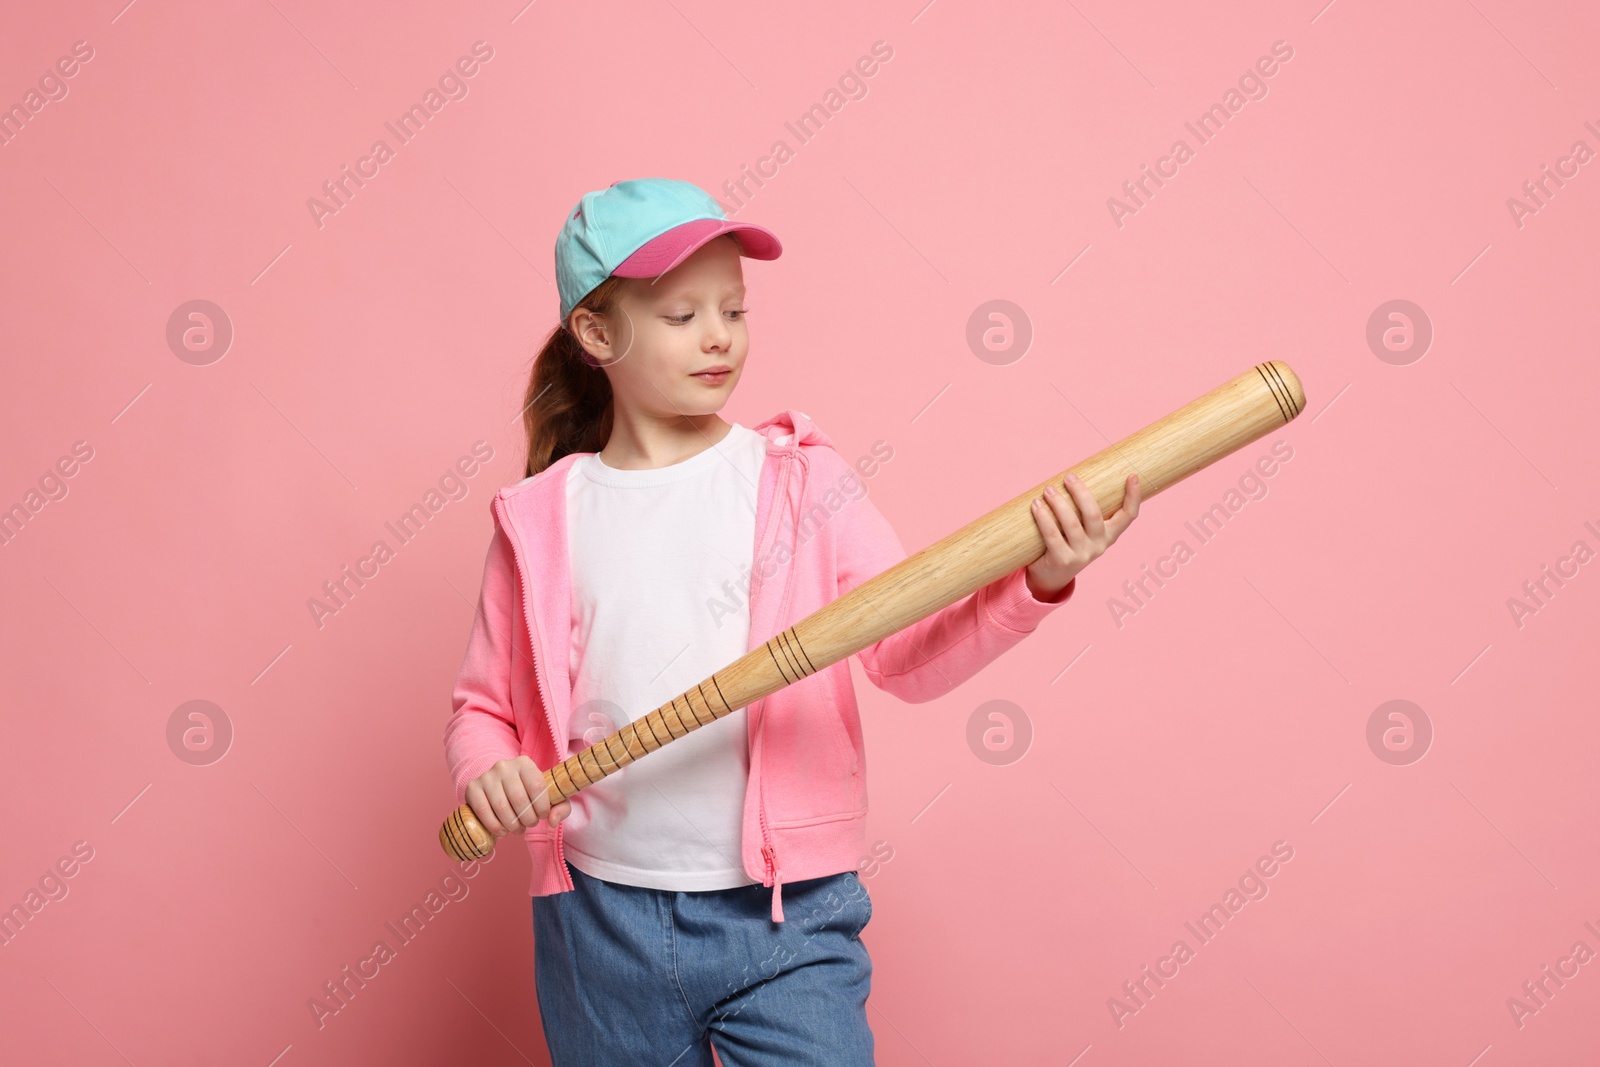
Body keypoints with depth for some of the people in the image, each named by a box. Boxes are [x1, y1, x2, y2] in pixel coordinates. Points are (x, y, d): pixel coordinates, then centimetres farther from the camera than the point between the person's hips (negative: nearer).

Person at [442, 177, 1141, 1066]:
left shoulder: (803, 482, -2)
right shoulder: (541, 518, 1)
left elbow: (910, 653, -11)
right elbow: (485, 704, 6)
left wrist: (1033, 584, -27)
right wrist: (488, 771, -15)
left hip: (787, 920, -1)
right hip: (600, 922, 2)